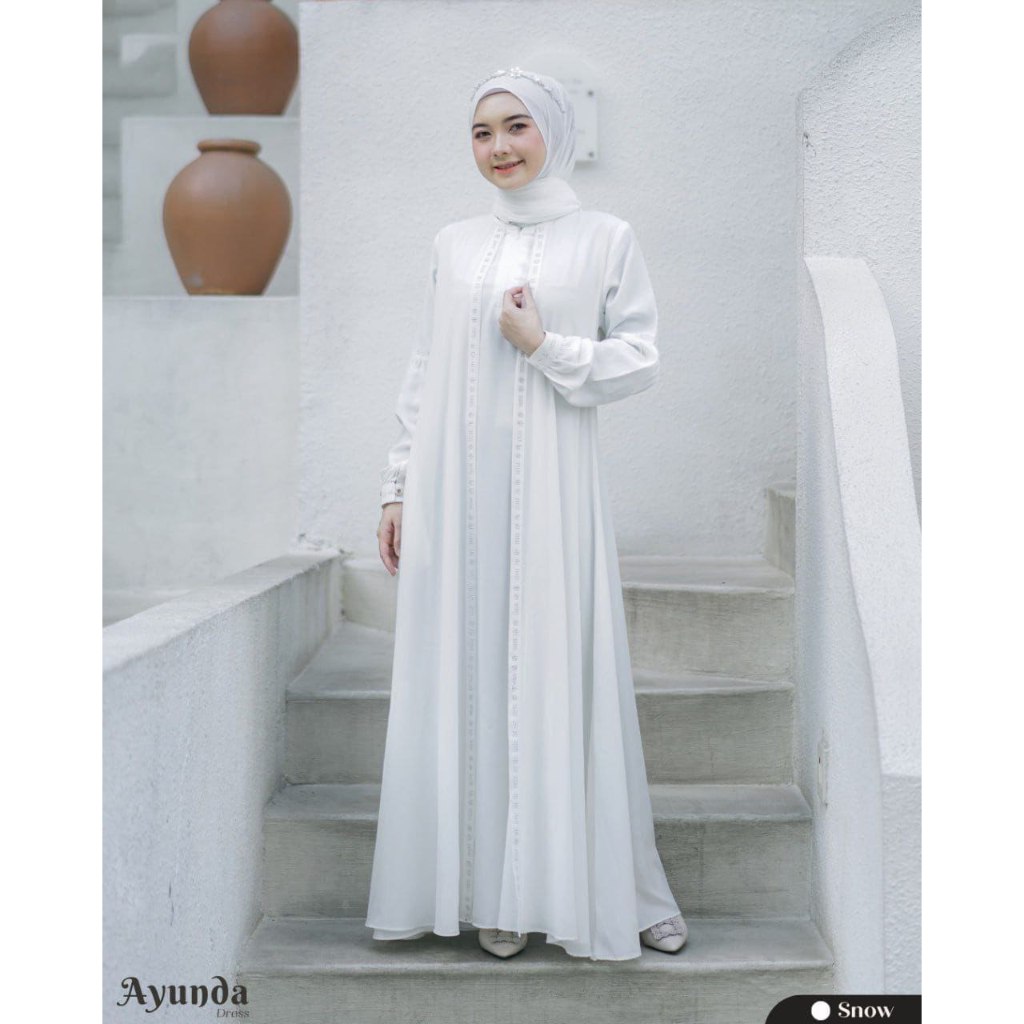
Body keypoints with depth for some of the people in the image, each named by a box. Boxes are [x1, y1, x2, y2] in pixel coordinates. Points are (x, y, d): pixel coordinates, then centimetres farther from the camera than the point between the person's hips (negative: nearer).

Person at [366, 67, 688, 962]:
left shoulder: (605, 238, 4)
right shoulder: (454, 245, 12)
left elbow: (640, 361, 1)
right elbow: (423, 375, 12)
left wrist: (545, 344, -10)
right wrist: (399, 486, 8)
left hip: (553, 490, -3)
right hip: (457, 492, 3)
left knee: (560, 672, -1)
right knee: (468, 672, 3)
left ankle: (597, 889, 11)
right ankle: (490, 887, 12)